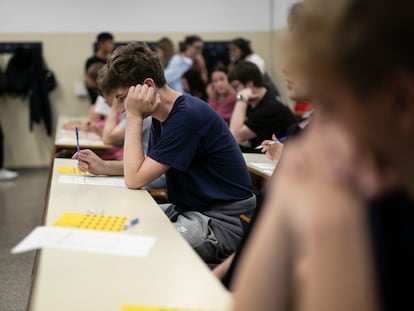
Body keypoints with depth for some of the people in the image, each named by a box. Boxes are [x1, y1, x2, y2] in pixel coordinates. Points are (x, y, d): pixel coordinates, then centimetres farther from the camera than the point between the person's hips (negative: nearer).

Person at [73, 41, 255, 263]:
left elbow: (135, 180, -22)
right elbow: (145, 167, 19)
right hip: (187, 211, 10)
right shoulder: (162, 115, 7)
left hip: (222, 222, -9)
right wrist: (103, 167, 5)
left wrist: (134, 116, -17)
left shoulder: (188, 116, -22)